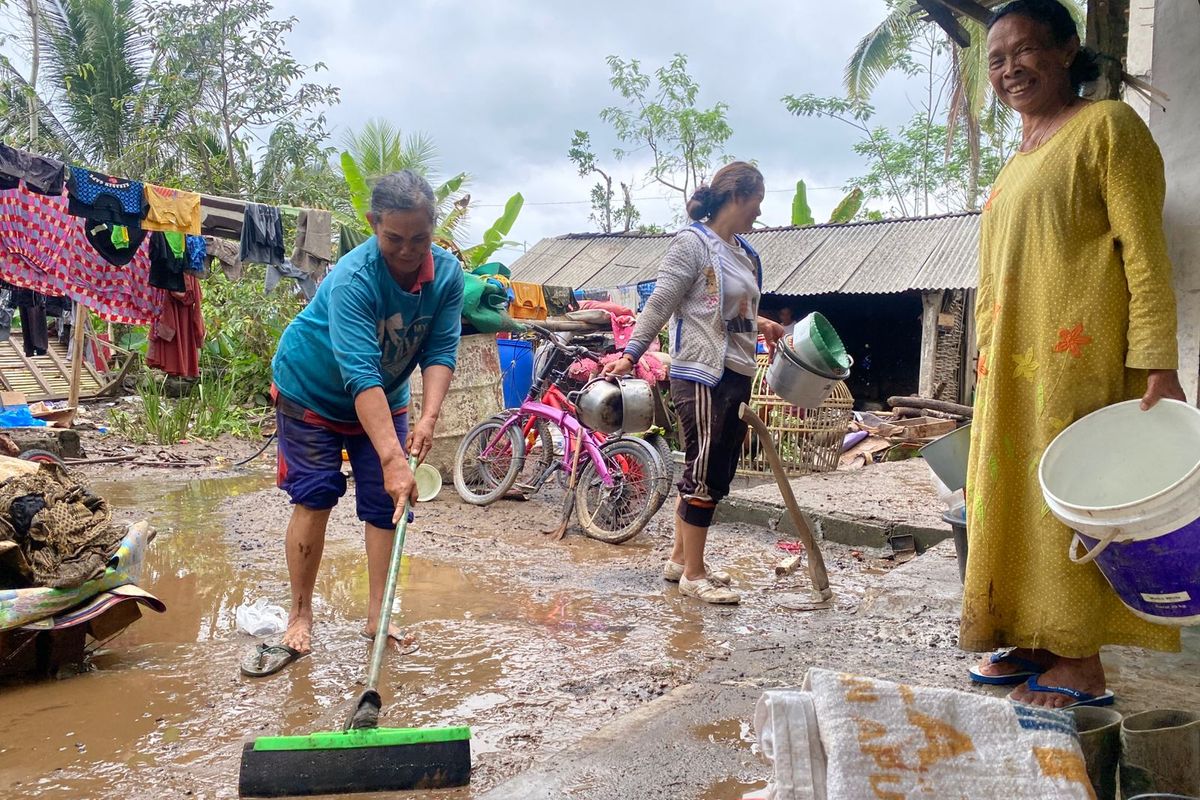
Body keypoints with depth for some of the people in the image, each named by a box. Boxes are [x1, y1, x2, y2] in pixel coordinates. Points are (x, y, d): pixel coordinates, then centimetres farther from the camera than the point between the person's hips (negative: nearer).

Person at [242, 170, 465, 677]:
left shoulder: (447, 274, -19)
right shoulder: (353, 278, -35)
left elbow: (441, 351, -19)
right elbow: (361, 376, -43)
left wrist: (428, 417, -36)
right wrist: (392, 459, -50)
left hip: (386, 399, 5)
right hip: (311, 392, -4)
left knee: (384, 504, 0)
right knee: (314, 498, -9)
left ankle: (376, 616, 12)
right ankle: (300, 618, 6)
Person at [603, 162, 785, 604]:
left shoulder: (743, 252, 16)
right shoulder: (692, 242, -8)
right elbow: (659, 303, -13)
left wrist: (761, 325, 20)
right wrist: (630, 353, -20)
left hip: (736, 375, 9)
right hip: (701, 375, -9)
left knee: (717, 472, 14)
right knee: (704, 473, -3)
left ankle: (679, 559, 28)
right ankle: (693, 573, 9)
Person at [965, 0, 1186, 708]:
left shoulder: (1106, 125, -2)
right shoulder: (1017, 164, 21)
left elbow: (1145, 252, -10)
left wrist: (1159, 364, -17)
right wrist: (989, 360, 15)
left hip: (1078, 354, -8)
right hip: (1012, 367, 8)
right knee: (1014, 497, 8)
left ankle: (1082, 664, 3)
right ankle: (1034, 643, 18)